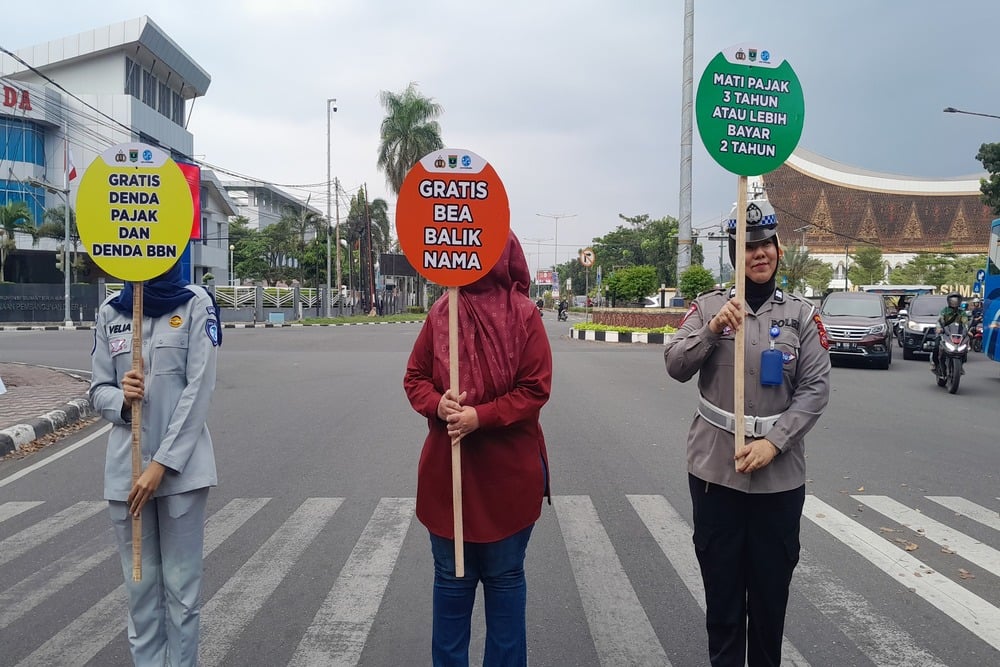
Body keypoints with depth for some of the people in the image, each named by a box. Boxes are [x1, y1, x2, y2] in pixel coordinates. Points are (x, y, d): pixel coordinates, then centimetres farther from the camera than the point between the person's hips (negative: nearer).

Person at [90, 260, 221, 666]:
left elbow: (199, 389, -8)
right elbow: (99, 391, 11)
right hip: (125, 465, 3)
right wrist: (121, 397, -13)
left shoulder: (195, 303, -3)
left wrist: (162, 463, -13)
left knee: (181, 584, 3)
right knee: (140, 585, 8)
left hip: (182, 463, -3)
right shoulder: (109, 313, 7)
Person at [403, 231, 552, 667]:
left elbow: (535, 389, -11)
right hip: (447, 469, 3)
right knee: (451, 578, 15)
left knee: (505, 578, 13)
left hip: (509, 472, -2)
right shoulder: (441, 313, 1)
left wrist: (480, 416, -21)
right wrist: (437, 404, -16)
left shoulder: (524, 315, -7)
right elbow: (415, 377, 5)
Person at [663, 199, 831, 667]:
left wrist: (773, 442, -13)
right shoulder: (709, 307, 2)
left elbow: (816, 388, -3)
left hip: (779, 473, 1)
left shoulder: (802, 314, 3)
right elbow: (676, 366, -6)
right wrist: (713, 328, -21)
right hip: (714, 468, 0)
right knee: (720, 585, 11)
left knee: (771, 586, 12)